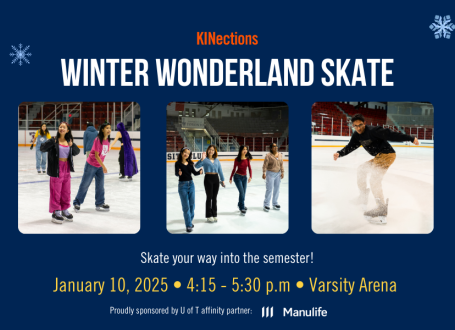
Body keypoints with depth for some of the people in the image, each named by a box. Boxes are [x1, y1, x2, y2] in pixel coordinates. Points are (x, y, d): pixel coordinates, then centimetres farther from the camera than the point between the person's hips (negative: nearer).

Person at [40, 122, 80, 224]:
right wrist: (51, 142, -27)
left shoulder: (69, 142, 7)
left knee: (66, 191, 13)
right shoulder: (54, 141, -8)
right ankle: (56, 212, 10)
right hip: (56, 169, -5)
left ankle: (64, 210, 27)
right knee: (56, 191, 1)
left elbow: (77, 152, 8)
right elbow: (42, 148, -14)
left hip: (66, 169, 5)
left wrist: (72, 145, -11)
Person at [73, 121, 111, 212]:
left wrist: (102, 166, 11)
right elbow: (96, 155, -21)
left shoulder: (107, 140, 0)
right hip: (91, 165, -7)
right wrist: (104, 166, -21)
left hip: (99, 166, 7)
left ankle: (99, 204, 19)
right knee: (85, 184, 2)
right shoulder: (98, 140, -21)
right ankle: (77, 203, 15)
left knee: (100, 186, 9)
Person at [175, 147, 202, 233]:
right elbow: (176, 173, -20)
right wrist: (179, 173, -43)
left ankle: (189, 221, 28)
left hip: (191, 184, 5)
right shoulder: (178, 163, -8)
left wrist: (199, 172, -18)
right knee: (186, 206, -4)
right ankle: (188, 225, 0)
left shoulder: (190, 163, 6)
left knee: (192, 205, 11)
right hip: (182, 185, -5)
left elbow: (194, 173, 2)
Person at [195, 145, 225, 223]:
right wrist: (202, 159, -32)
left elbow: (220, 170, 11)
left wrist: (222, 180, 9)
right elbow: (196, 166, -19)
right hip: (208, 178, -4)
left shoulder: (216, 160, 9)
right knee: (209, 197, 1)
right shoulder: (205, 159, -5)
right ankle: (209, 216, 12)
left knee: (214, 197, 12)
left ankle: (214, 214, 22)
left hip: (216, 178, 4)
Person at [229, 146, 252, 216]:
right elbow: (234, 169, -4)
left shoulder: (247, 159, -1)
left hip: (244, 177, 5)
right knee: (242, 192, -12)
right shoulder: (237, 159, -12)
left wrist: (250, 176, -15)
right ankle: (242, 208, 1)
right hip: (237, 177, -5)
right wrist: (230, 178, 3)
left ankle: (240, 204, 37)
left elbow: (249, 168, 0)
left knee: (243, 193, 13)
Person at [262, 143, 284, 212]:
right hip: (270, 174, -6)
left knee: (277, 189, 12)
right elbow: (265, 165, -15)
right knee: (269, 189, -5)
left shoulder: (280, 155, 5)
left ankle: (275, 203, 26)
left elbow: (281, 164, 10)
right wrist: (264, 173, -21)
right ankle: (266, 204, 6)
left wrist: (282, 172, 6)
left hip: (278, 174, 6)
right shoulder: (268, 156, -13)